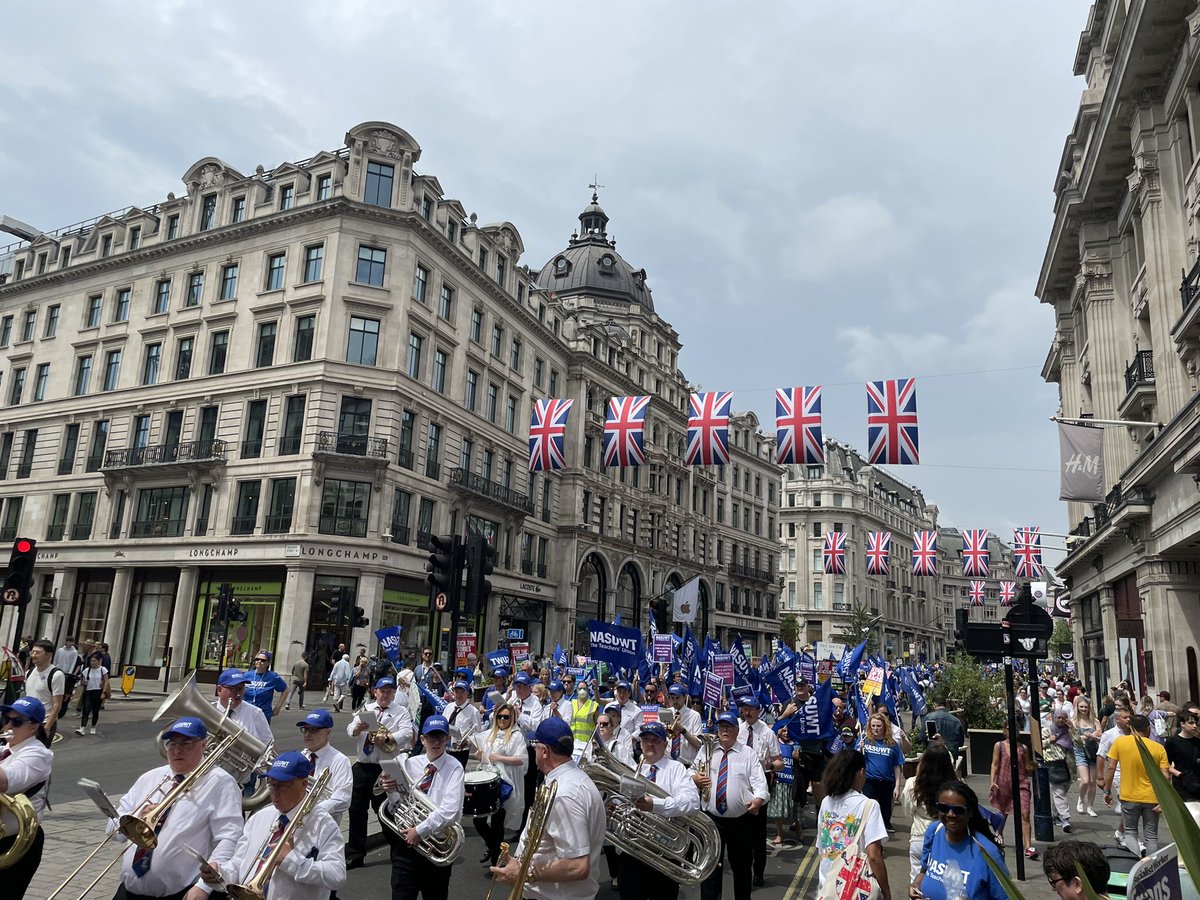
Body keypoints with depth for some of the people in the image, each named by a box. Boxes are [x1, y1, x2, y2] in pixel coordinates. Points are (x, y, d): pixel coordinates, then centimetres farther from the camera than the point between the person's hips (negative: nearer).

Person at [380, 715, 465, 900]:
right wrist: (392, 792, -13)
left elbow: (451, 811, -20)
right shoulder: (410, 764, 4)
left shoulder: (454, 768, -8)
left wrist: (420, 830, -21)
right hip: (406, 840, 2)